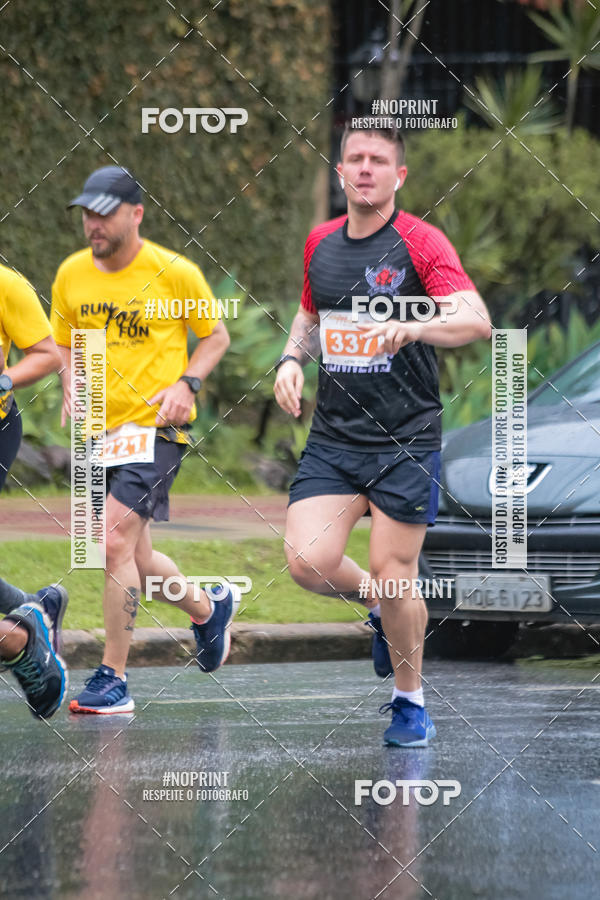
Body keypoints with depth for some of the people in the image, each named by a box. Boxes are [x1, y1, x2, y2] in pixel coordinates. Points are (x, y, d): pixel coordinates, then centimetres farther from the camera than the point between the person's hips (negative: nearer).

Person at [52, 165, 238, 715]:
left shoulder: (174, 272, -8)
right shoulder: (71, 274, 4)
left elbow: (216, 335, 5)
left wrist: (186, 384, -11)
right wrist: (73, 387, -2)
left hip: (156, 427, -6)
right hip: (102, 430, 6)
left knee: (115, 541, -20)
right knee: (134, 560, 15)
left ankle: (113, 680, -15)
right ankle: (209, 608, 45)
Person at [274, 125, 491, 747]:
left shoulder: (421, 242, -9)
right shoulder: (320, 244, 8)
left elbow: (476, 321, -22)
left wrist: (414, 327, -40)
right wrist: (292, 358, 6)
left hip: (405, 440, -4)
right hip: (332, 438, 4)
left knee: (393, 576, -2)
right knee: (308, 562, -12)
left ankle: (410, 701, 20)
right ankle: (378, 608, 21)